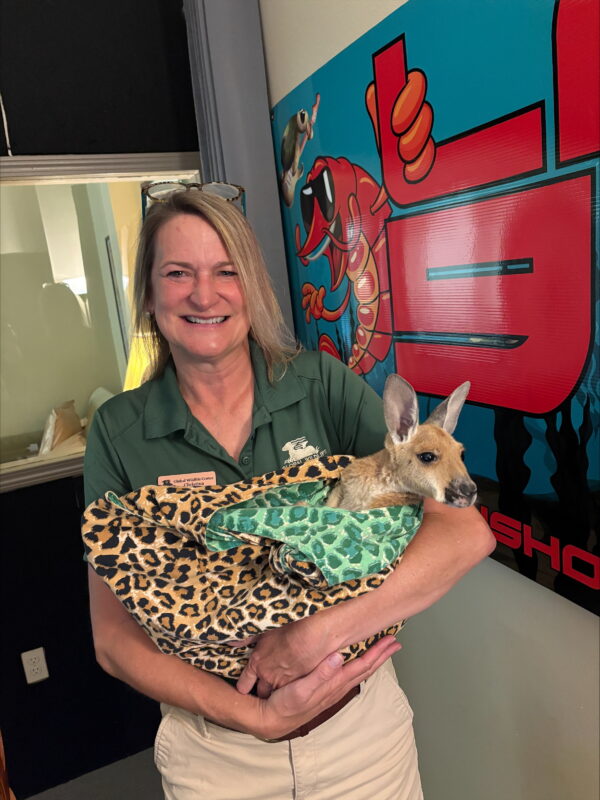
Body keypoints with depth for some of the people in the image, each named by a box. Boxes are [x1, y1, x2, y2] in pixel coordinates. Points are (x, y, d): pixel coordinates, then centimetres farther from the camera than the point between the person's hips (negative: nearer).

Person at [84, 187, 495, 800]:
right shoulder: (117, 432, -10)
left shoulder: (322, 385, -13)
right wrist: (256, 716, -20)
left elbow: (466, 531, -18)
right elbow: (113, 636, -9)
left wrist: (317, 633, -27)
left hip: (361, 724, 0)